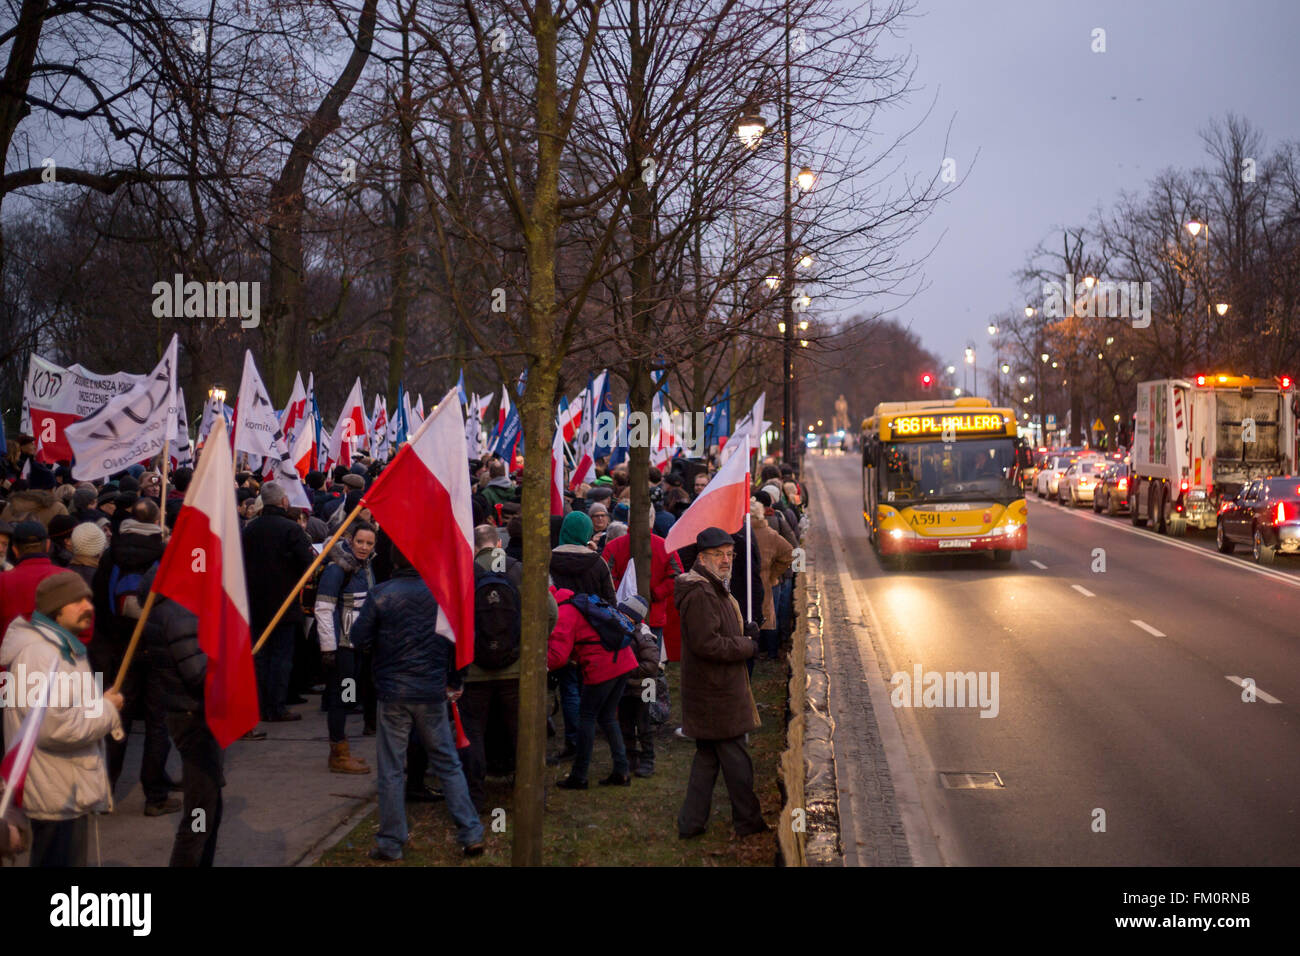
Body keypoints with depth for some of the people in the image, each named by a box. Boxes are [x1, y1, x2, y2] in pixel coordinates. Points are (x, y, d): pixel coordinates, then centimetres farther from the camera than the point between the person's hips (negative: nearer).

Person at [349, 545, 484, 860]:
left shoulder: (380, 595, -8)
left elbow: (359, 640, -7)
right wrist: (454, 682, 12)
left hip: (393, 692, -2)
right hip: (433, 692, 2)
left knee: (391, 770, 6)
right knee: (448, 763, 11)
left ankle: (390, 843, 10)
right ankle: (471, 834, 10)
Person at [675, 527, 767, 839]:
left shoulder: (714, 590, 16)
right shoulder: (700, 595, -20)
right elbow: (706, 643, -25)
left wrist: (744, 633, 7)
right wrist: (747, 646, -14)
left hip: (711, 693, 11)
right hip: (715, 695, -11)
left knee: (708, 755, 15)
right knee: (735, 758, 1)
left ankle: (691, 822, 19)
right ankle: (748, 822, 12)